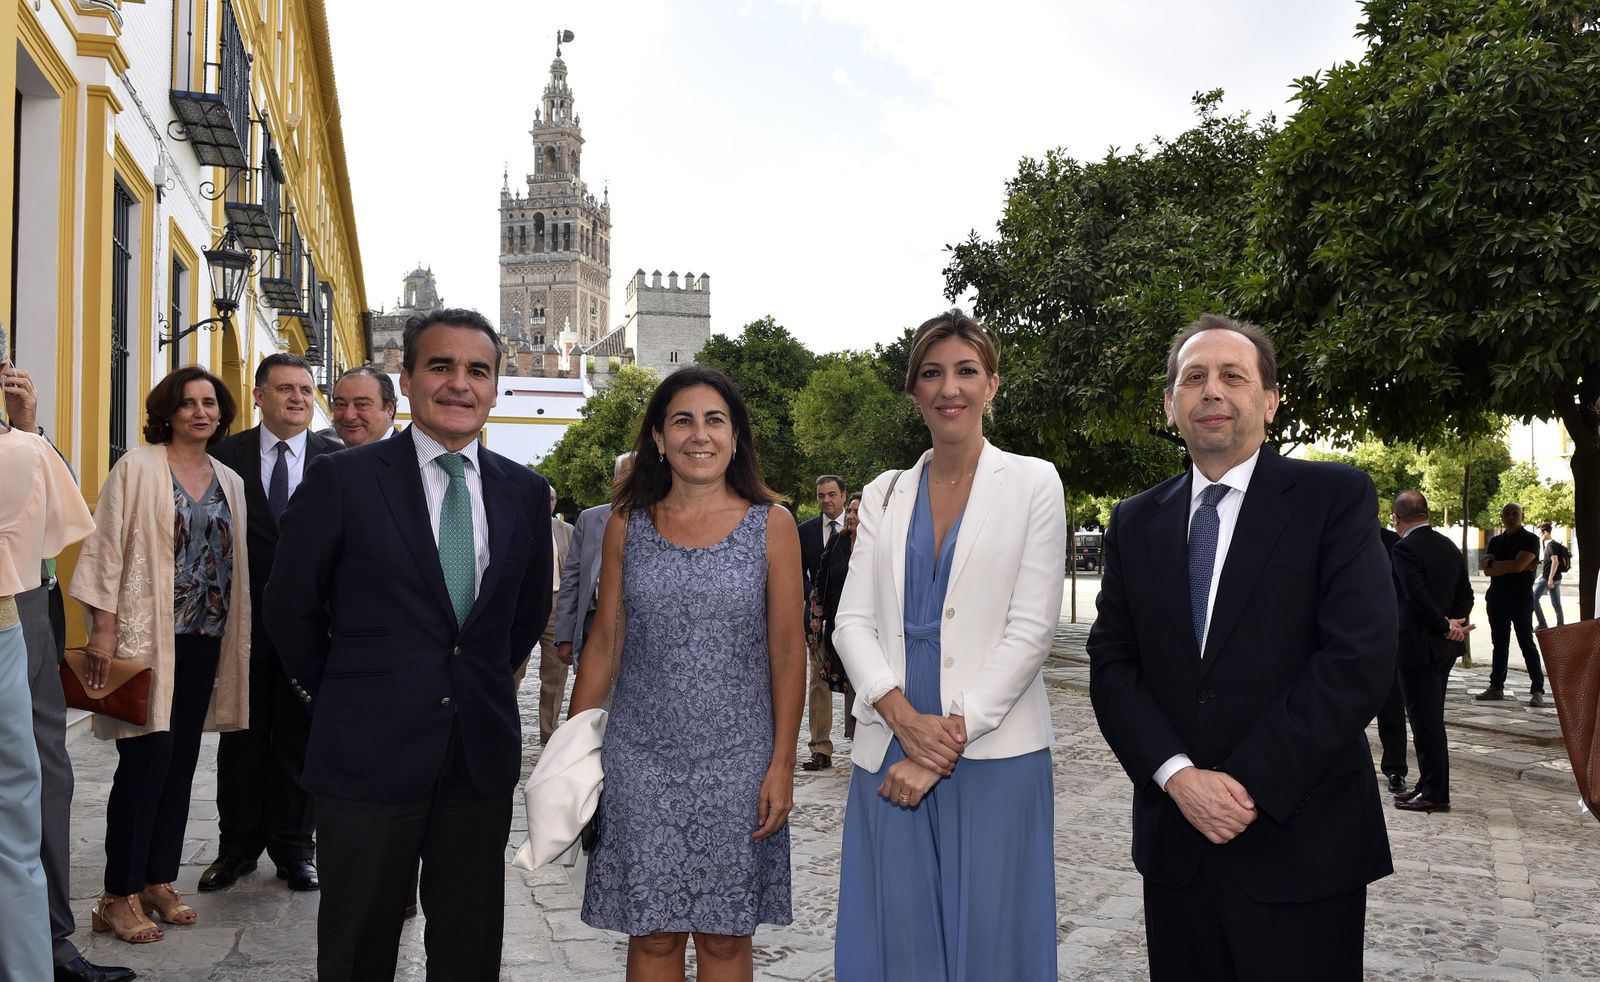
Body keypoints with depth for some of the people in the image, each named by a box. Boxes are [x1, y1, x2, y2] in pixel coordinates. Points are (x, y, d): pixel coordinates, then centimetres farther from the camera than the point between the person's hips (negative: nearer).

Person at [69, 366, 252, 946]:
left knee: (181, 761, 9)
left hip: (204, 638, 5)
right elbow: (106, 547, -7)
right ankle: (119, 897, 6)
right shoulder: (137, 468, -4)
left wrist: (233, 632, 11)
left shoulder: (229, 482, 11)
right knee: (146, 760, -6)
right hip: (147, 635, -5)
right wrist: (103, 628, -12)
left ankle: (159, 881, 21)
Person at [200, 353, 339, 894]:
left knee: (300, 737, 9)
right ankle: (238, 845, 25)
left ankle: (294, 847, 21)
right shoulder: (226, 455, 2)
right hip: (245, 621, 1)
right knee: (242, 738, 11)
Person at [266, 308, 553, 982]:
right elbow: (289, 607, 1)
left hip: (483, 757, 3)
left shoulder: (525, 492, 5)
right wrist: (338, 697, 7)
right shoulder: (341, 480, -6)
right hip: (370, 752, -3)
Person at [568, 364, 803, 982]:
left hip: (736, 762, -1)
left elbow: (788, 649, -1)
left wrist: (782, 763, -5)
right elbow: (605, 641, 7)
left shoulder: (771, 525, -1)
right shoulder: (627, 523, 4)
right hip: (641, 760, 1)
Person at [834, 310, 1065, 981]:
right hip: (891, 749, 3)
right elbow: (852, 622, 5)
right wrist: (905, 717, -13)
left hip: (995, 755, -3)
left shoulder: (1033, 484, 1)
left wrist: (949, 739, -12)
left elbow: (1031, 629, -6)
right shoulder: (884, 495, 11)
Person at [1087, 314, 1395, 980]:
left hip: (1300, 847, -3)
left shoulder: (1336, 498, -3)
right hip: (1173, 844, 4)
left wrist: (1250, 787, -15)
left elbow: (1361, 658, -13)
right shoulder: (1136, 523, 9)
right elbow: (1111, 663, 3)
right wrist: (1178, 775, -12)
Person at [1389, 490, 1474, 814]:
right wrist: (1454, 623, -2)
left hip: (1418, 645, -9)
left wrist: (1446, 626, -11)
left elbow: (1418, 596, -23)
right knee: (1432, 718, 16)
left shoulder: (1404, 549, -16)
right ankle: (1430, 786, 23)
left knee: (1425, 720, -2)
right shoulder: (1449, 546, 10)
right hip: (1444, 646, 9)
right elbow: (1465, 593, 10)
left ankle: (1435, 793, 3)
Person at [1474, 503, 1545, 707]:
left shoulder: (1530, 540, -3)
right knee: (1499, 644, 8)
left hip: (1520, 599, -5)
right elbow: (1487, 571, 0)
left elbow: (1518, 565, -18)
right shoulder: (1495, 542, 13)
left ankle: (1537, 690, -2)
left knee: (1527, 644, -5)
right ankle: (1496, 688, 12)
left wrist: (1492, 563, -6)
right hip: (1497, 598, 5)